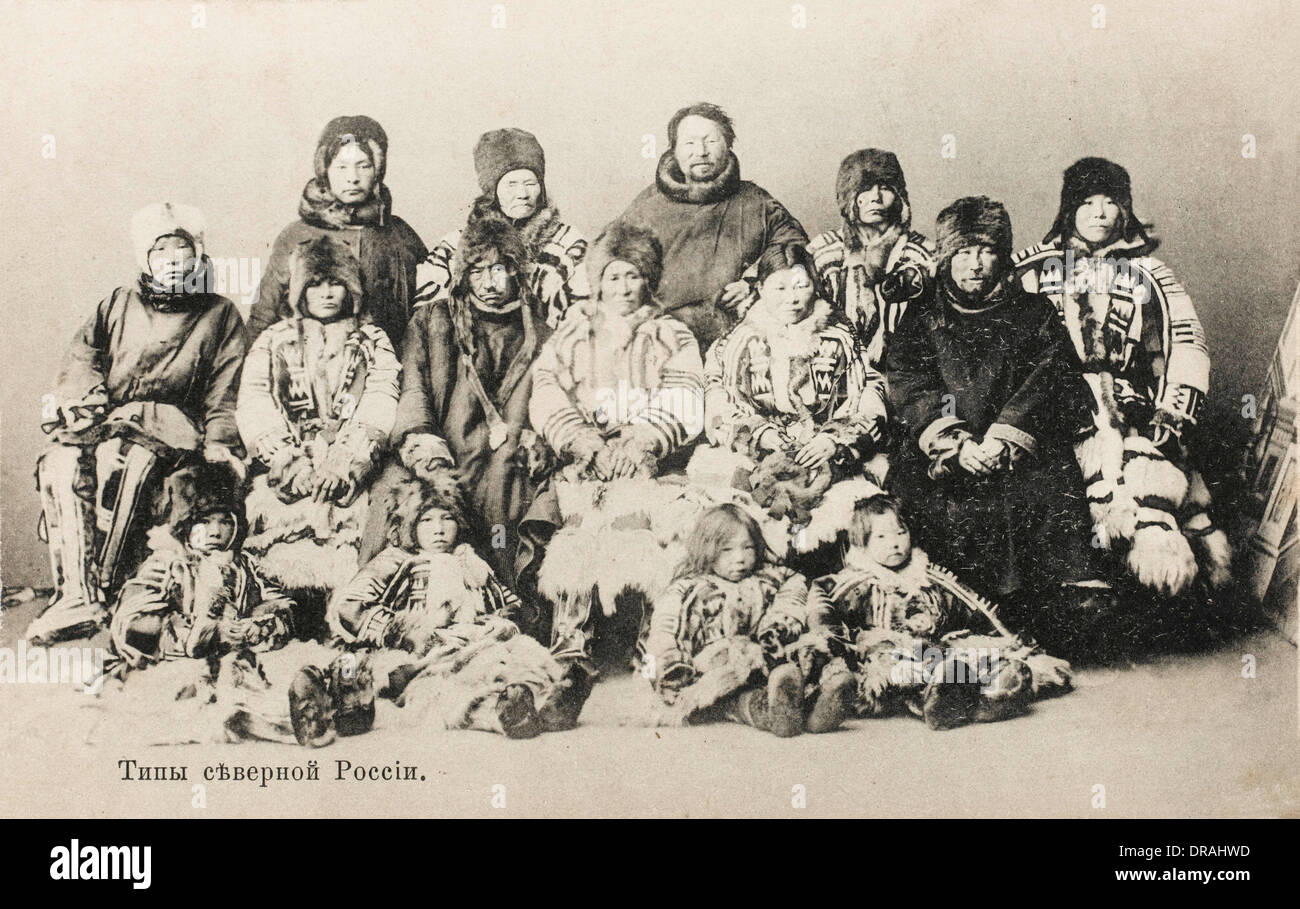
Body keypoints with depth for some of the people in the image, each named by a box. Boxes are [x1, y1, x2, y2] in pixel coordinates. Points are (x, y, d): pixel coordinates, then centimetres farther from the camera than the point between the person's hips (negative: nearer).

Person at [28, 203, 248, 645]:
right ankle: (75, 596, -37)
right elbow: (80, 357, 16)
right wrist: (86, 397, -7)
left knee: (126, 462, -38)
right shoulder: (118, 306, 25)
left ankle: (103, 590, -35)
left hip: (171, 425, -3)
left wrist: (220, 442, -8)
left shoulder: (219, 315, 17)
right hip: (106, 421, 3)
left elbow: (226, 389, 9)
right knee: (61, 464, -30)